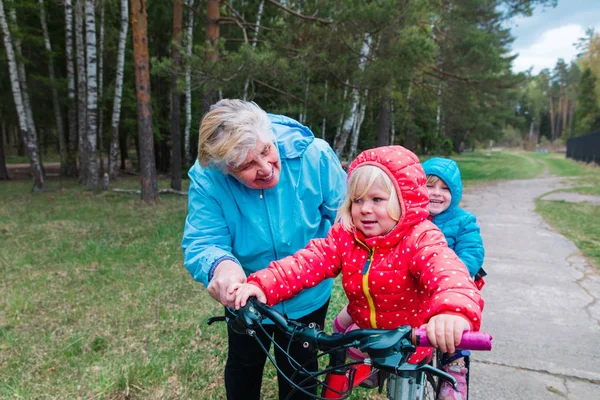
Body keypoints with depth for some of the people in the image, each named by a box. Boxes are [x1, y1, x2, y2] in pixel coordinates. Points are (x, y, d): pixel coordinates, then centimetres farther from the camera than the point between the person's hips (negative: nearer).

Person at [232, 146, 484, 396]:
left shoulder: (420, 239, -25)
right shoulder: (345, 236, -11)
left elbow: (445, 269, -45)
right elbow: (308, 262, -22)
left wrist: (454, 310, -69)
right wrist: (263, 285, -39)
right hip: (364, 333, 4)